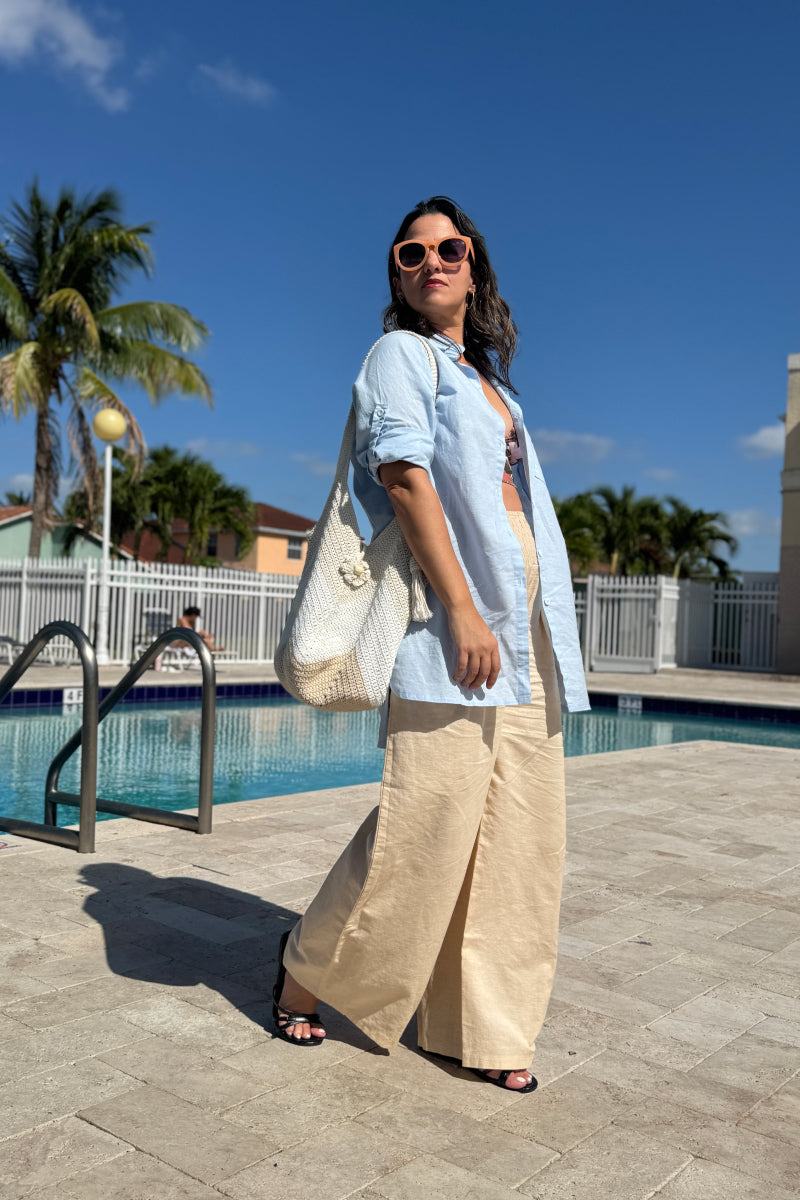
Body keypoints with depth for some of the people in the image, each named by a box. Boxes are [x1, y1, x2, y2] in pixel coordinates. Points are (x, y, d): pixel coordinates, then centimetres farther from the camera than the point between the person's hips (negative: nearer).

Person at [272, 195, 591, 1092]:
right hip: (451, 622, -8)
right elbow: (403, 474, -11)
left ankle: (482, 1028, 18)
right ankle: (307, 967, 16)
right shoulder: (401, 354, 4)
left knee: (518, 835, 6)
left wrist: (547, 639, 15)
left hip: (527, 637, 8)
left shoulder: (492, 385, 25)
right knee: (424, 825, -8)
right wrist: (461, 608, -19)